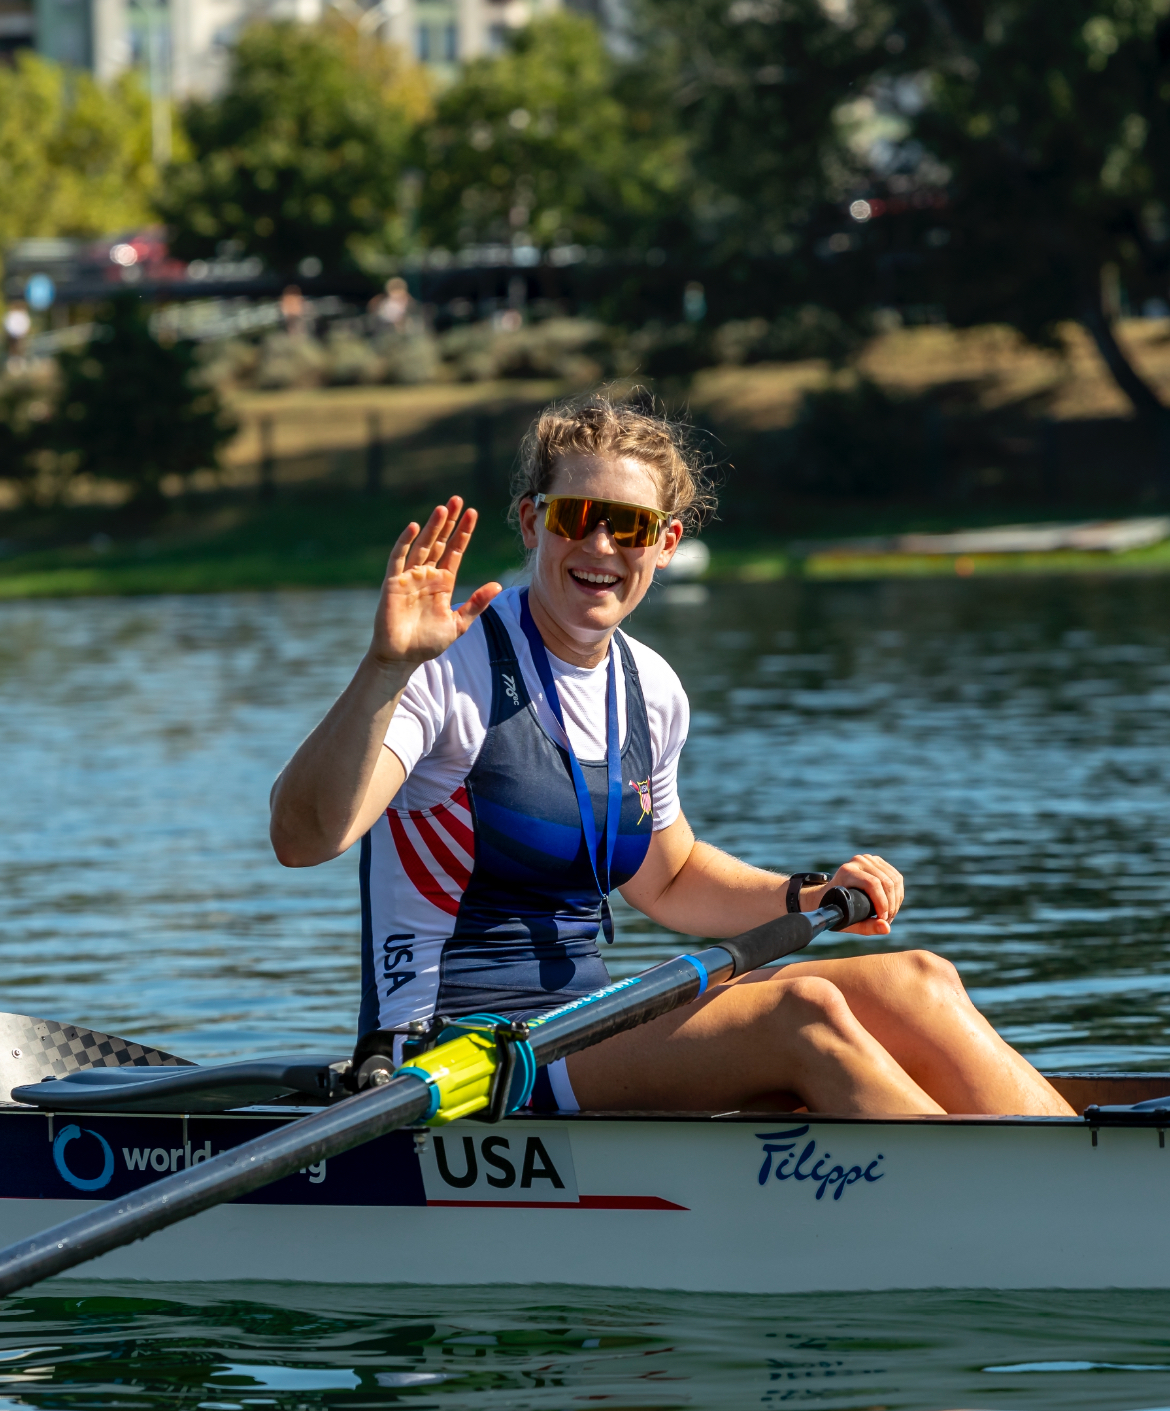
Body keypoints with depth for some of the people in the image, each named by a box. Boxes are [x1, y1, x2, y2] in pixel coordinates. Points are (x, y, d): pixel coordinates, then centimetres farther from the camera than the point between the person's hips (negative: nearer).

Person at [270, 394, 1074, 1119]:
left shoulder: (649, 692, 11)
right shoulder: (452, 669, -12)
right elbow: (302, 838, -26)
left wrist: (804, 897, 10)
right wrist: (387, 669, -38)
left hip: (585, 1030, 8)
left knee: (911, 982, -9)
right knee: (803, 1014, -26)